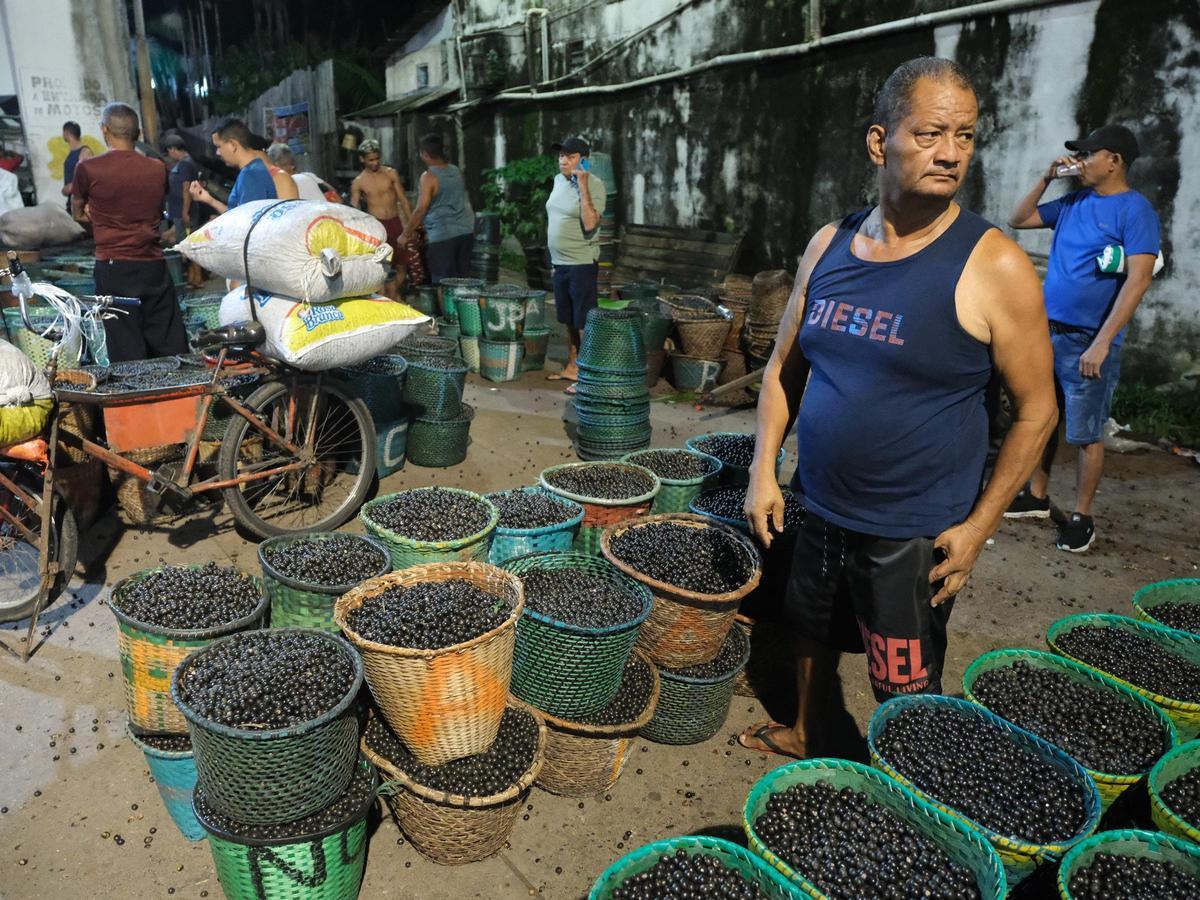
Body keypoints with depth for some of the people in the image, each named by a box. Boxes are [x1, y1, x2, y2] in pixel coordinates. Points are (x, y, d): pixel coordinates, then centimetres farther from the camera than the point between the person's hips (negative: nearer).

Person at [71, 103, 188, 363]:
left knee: (128, 353, 1)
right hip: (154, 265, 3)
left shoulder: (88, 168, -5)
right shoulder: (158, 168, 2)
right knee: (172, 347, 7)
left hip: (114, 266, -3)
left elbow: (78, 213, 11)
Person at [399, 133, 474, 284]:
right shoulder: (457, 171, 9)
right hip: (466, 231, 6)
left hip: (442, 235, -6)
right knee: (463, 279, 11)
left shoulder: (429, 176, -11)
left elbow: (420, 210, -14)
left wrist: (406, 234, -3)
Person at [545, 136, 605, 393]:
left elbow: (590, 224, -26)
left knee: (583, 322, -3)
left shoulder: (594, 185, -14)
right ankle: (572, 367, 29)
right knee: (569, 320, 17)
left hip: (582, 263, -8)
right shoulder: (559, 180, 10)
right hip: (559, 262, 8)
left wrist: (583, 186, -25)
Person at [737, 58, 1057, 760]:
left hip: (914, 532, -5)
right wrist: (764, 469, 1)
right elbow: (785, 367, 8)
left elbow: (1036, 410, -9)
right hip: (820, 509, 5)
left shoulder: (993, 266, -14)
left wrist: (978, 526, -12)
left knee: (905, 690, 9)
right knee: (813, 631, 25)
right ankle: (804, 736, 51)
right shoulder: (829, 245, 0)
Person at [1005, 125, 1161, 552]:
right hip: (1046, 331, 6)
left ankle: (1081, 516, 14)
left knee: (1086, 435, 2)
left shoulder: (1135, 209, -10)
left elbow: (1138, 279, -18)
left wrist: (1102, 343, -24)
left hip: (1086, 341, -6)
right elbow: (1018, 220, 18)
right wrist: (1046, 179, 4)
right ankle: (1037, 496, 28)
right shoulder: (1073, 202, 9)